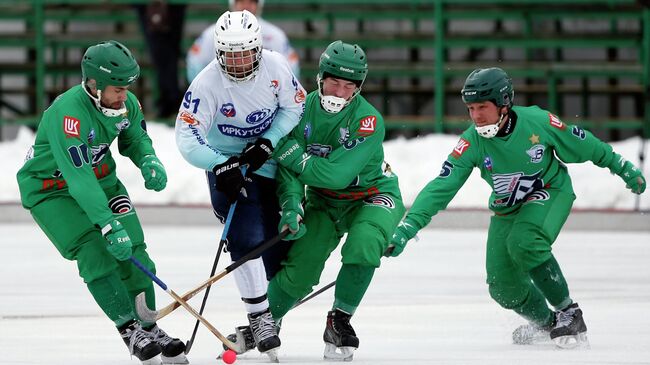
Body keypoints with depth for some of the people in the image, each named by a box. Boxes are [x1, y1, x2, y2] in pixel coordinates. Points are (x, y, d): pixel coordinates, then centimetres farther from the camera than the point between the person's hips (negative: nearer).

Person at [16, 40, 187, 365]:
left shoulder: (125, 103, -12)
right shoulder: (68, 111, -35)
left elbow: (135, 138, 10)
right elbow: (78, 178, -38)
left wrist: (149, 161, -13)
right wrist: (109, 225, -42)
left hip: (99, 177, 7)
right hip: (50, 188, -6)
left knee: (132, 249, -3)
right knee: (94, 250, -20)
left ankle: (148, 326, 10)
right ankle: (129, 329, -13)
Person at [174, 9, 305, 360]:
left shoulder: (275, 66, -17)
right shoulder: (207, 84, -26)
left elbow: (294, 105, -4)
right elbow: (187, 137, -28)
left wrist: (267, 142, -17)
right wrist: (220, 166, -40)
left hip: (271, 159, 4)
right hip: (227, 164, -4)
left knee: (280, 241, 8)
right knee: (247, 239, -18)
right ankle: (260, 318, -8)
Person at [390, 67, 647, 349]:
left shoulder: (537, 122, -24)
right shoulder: (471, 143, -20)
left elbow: (582, 145, -8)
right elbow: (440, 188, -24)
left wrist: (623, 168, 3)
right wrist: (407, 227, -35)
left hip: (551, 192, -3)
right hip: (507, 208, 3)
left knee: (523, 243, -32)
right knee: (504, 287, -5)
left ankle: (568, 313, -16)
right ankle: (546, 324, 24)